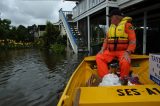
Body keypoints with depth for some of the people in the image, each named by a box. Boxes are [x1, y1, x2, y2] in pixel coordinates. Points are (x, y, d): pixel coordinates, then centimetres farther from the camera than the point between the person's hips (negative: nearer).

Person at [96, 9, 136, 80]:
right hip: (110, 51, 6)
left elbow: (132, 40, -9)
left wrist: (128, 52, -22)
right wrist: (103, 49, 1)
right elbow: (106, 39, 18)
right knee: (99, 57, -16)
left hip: (122, 51, -5)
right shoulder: (111, 26, 17)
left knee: (125, 62, -34)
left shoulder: (127, 24, -1)